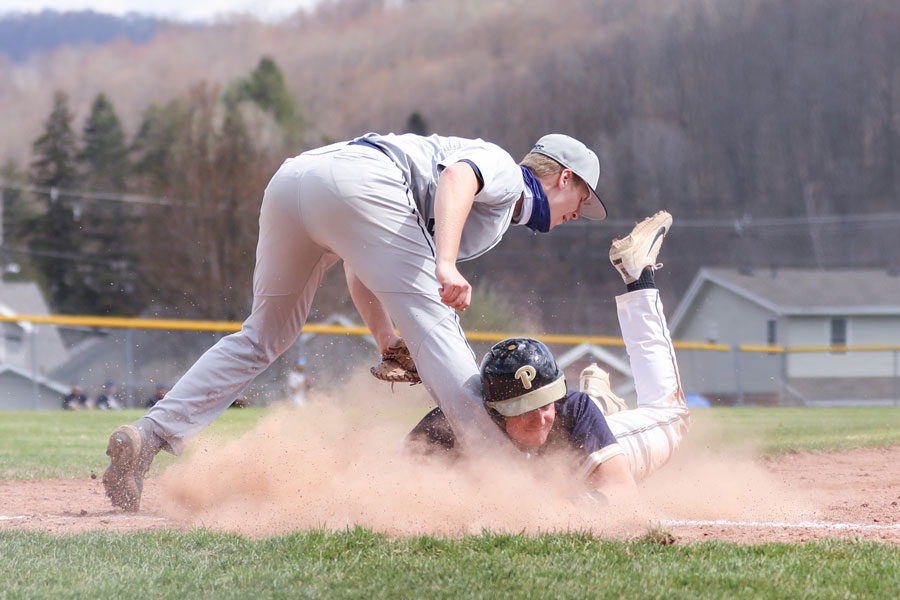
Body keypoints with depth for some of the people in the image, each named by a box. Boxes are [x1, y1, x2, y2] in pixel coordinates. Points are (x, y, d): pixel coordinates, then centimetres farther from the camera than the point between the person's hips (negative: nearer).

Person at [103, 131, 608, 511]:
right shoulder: (503, 168, 14)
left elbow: (362, 269, 36)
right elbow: (457, 176, -12)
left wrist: (387, 342, 26)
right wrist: (445, 264, -25)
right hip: (354, 179, -9)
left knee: (264, 336, 16)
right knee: (433, 324, -10)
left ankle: (149, 436, 4)